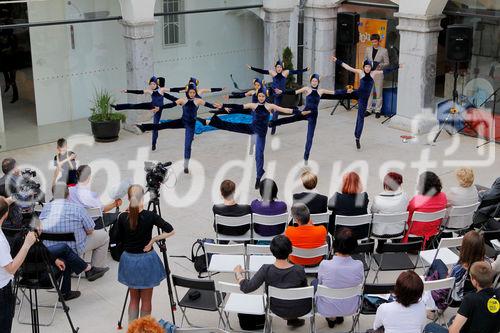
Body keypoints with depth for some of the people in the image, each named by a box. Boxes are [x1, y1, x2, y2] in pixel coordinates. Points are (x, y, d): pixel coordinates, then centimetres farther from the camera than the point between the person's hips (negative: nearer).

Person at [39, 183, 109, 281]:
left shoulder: (45, 207, -4)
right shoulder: (78, 208, -17)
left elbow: (40, 228, 11)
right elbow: (90, 230, -9)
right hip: (74, 250, -5)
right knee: (103, 236, 16)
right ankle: (96, 269, 22)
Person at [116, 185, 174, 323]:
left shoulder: (122, 218, -8)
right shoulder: (150, 216, -15)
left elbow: (121, 240, 2)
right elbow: (170, 231, -17)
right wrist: (153, 239, -10)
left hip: (129, 260, 3)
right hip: (146, 260, -3)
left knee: (134, 299, 16)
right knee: (146, 300, 10)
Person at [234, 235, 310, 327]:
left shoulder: (266, 270, -28)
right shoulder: (299, 270, -27)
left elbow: (247, 288, -26)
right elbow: (305, 289, -8)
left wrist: (238, 273, -9)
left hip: (277, 310, 2)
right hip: (300, 310, -2)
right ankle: (292, 319, 42)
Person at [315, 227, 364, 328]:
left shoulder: (324, 265, -28)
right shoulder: (359, 265, -24)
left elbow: (319, 283, -7)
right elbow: (360, 283, -2)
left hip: (327, 309, -2)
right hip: (350, 308, 2)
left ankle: (331, 318, 38)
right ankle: (339, 316, 38)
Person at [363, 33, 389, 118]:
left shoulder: (384, 51, -4)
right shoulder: (368, 49, 7)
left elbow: (387, 63, -1)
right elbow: (365, 60, 17)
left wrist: (379, 65, -19)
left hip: (378, 74, -3)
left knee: (378, 93, 4)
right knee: (369, 93, 8)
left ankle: (377, 110, 14)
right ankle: (368, 110, 17)